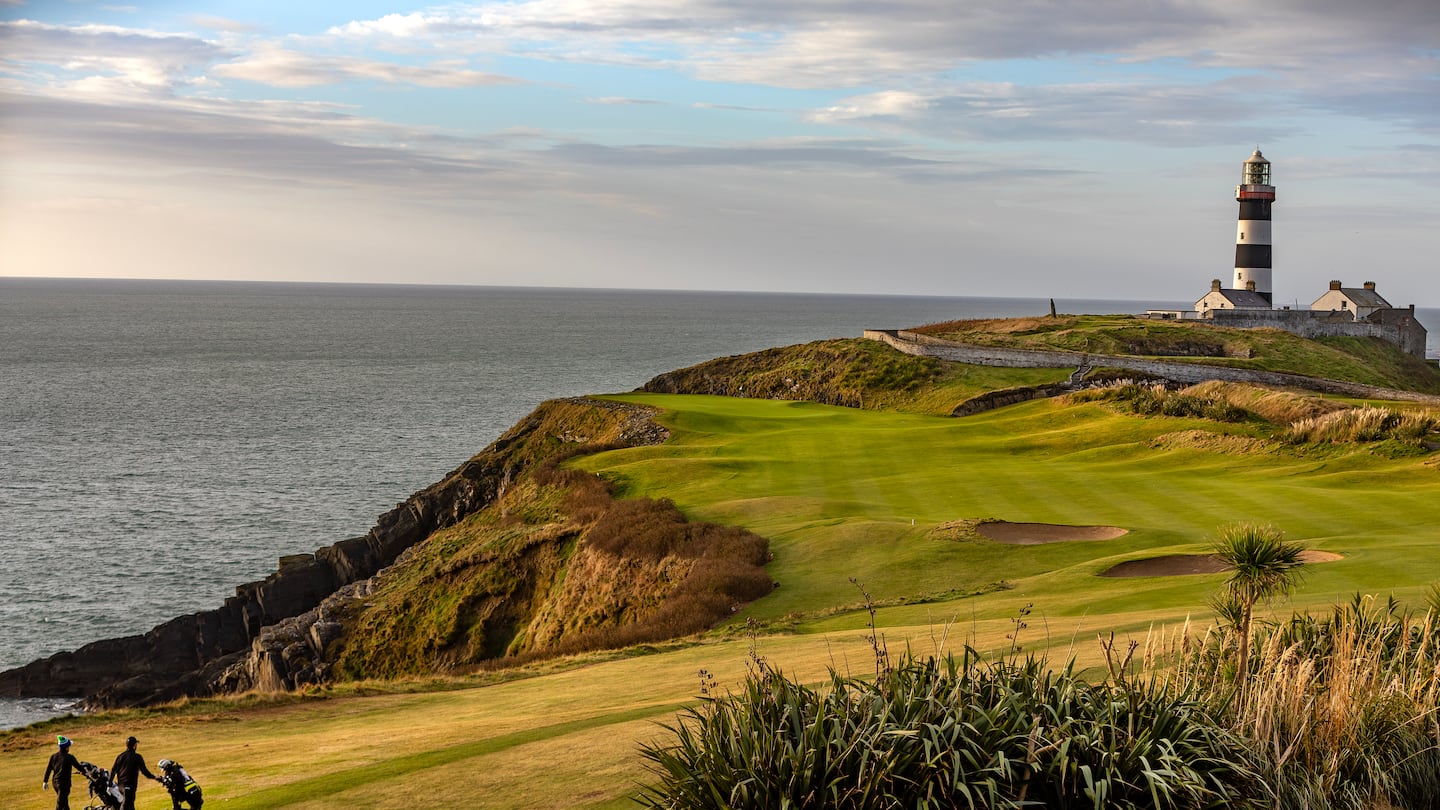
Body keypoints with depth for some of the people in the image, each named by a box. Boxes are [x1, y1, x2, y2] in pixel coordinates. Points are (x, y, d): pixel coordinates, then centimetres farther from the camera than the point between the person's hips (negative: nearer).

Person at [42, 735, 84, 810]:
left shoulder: (53, 756, 3)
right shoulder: (69, 757, -14)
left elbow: (48, 769, 8)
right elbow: (79, 767, -6)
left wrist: (45, 781, 16)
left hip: (55, 782, 7)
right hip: (64, 783, -7)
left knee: (65, 802, 23)